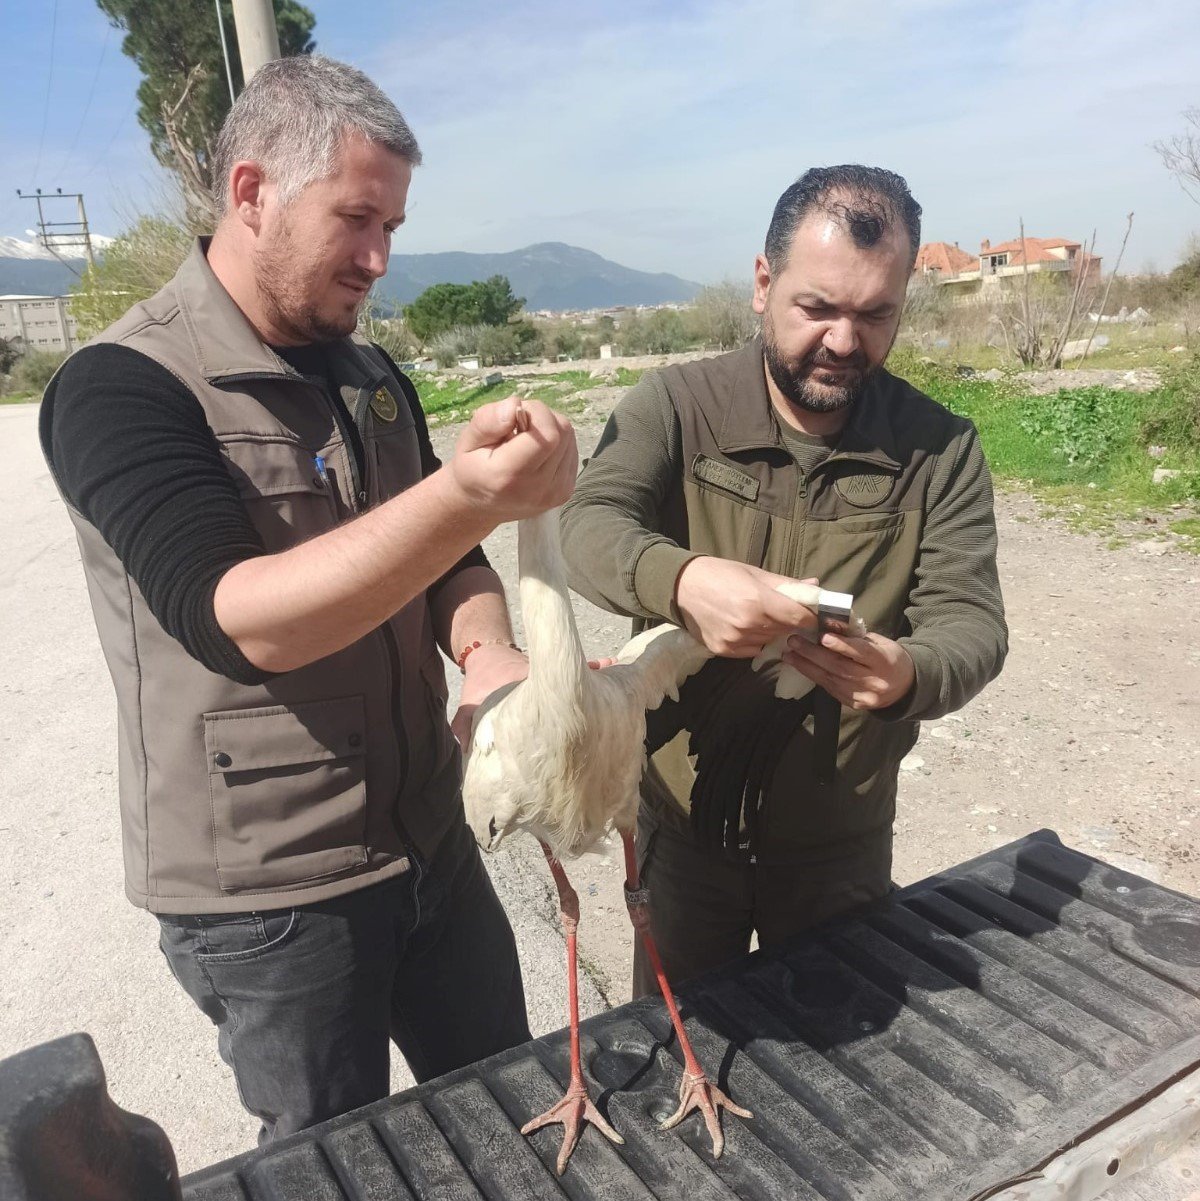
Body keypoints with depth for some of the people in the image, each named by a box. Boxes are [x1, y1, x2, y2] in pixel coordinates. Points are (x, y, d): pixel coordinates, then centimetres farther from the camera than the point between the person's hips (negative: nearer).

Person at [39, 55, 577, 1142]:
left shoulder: (375, 380, 5)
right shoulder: (122, 389, -15)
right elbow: (238, 620, -28)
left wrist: (486, 652, -13)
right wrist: (469, 498, -41)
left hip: (430, 843, 6)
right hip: (267, 895, -5)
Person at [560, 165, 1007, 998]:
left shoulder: (942, 450, -7)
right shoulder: (676, 406, -11)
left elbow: (973, 623, -13)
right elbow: (588, 526, -24)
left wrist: (907, 675, -36)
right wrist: (684, 579, -46)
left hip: (842, 842, 1)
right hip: (682, 823, 0)